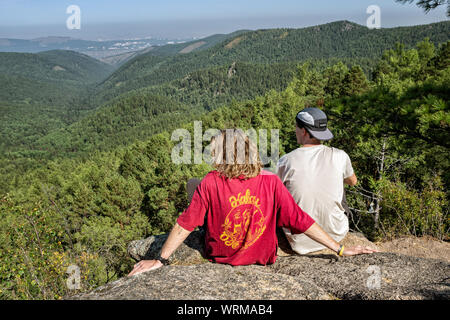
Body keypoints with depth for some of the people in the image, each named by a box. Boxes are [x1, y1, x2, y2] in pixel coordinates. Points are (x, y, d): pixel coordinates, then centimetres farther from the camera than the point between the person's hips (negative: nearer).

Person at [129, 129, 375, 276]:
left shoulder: (210, 183, -23)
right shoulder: (270, 182, -20)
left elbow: (185, 225, -19)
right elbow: (301, 221, -18)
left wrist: (160, 261, -8)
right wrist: (340, 249, -8)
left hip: (219, 258, -1)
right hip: (262, 259, 2)